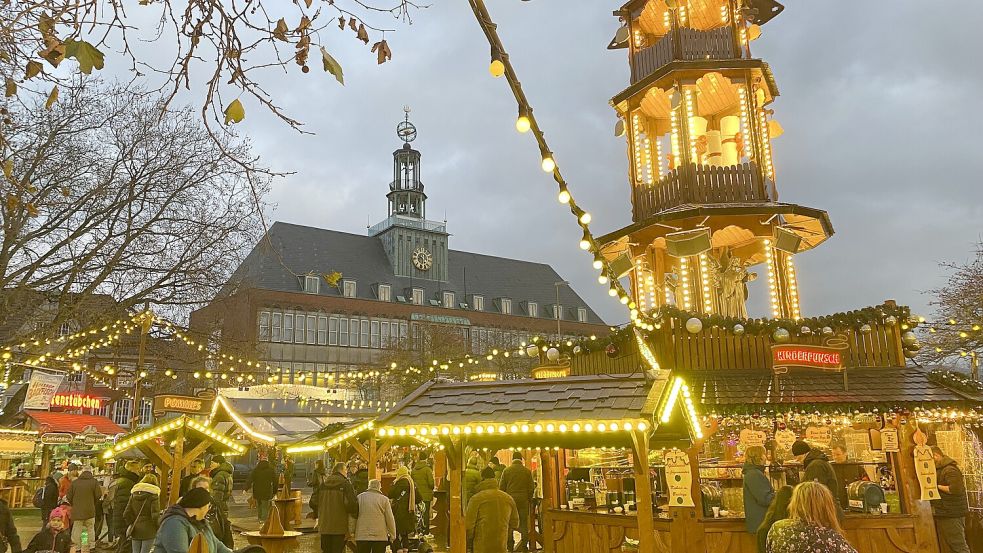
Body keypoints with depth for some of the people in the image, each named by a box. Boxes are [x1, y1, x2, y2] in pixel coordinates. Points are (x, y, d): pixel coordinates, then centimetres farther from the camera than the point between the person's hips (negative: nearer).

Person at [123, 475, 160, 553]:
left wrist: (131, 526, 19)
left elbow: (126, 514, 6)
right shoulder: (153, 495, -8)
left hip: (135, 531, 5)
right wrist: (159, 529, 0)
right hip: (148, 531, -5)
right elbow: (155, 515, -13)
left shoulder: (134, 494, 9)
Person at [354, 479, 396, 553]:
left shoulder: (359, 497, 3)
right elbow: (390, 519, -1)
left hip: (362, 536, 1)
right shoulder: (384, 499, 0)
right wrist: (392, 536, 8)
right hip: (380, 537, -1)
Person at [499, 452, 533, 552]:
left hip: (509, 499, 0)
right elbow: (531, 487, 1)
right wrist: (530, 500, 12)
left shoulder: (506, 471, -1)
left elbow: (501, 487, 0)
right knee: (524, 523, 6)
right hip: (523, 500, 0)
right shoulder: (527, 471, -1)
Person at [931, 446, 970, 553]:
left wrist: (938, 486, -18)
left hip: (952, 514, -10)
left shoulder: (950, 470, -16)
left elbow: (956, 489, -27)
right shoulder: (939, 469, 17)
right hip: (943, 513, 10)